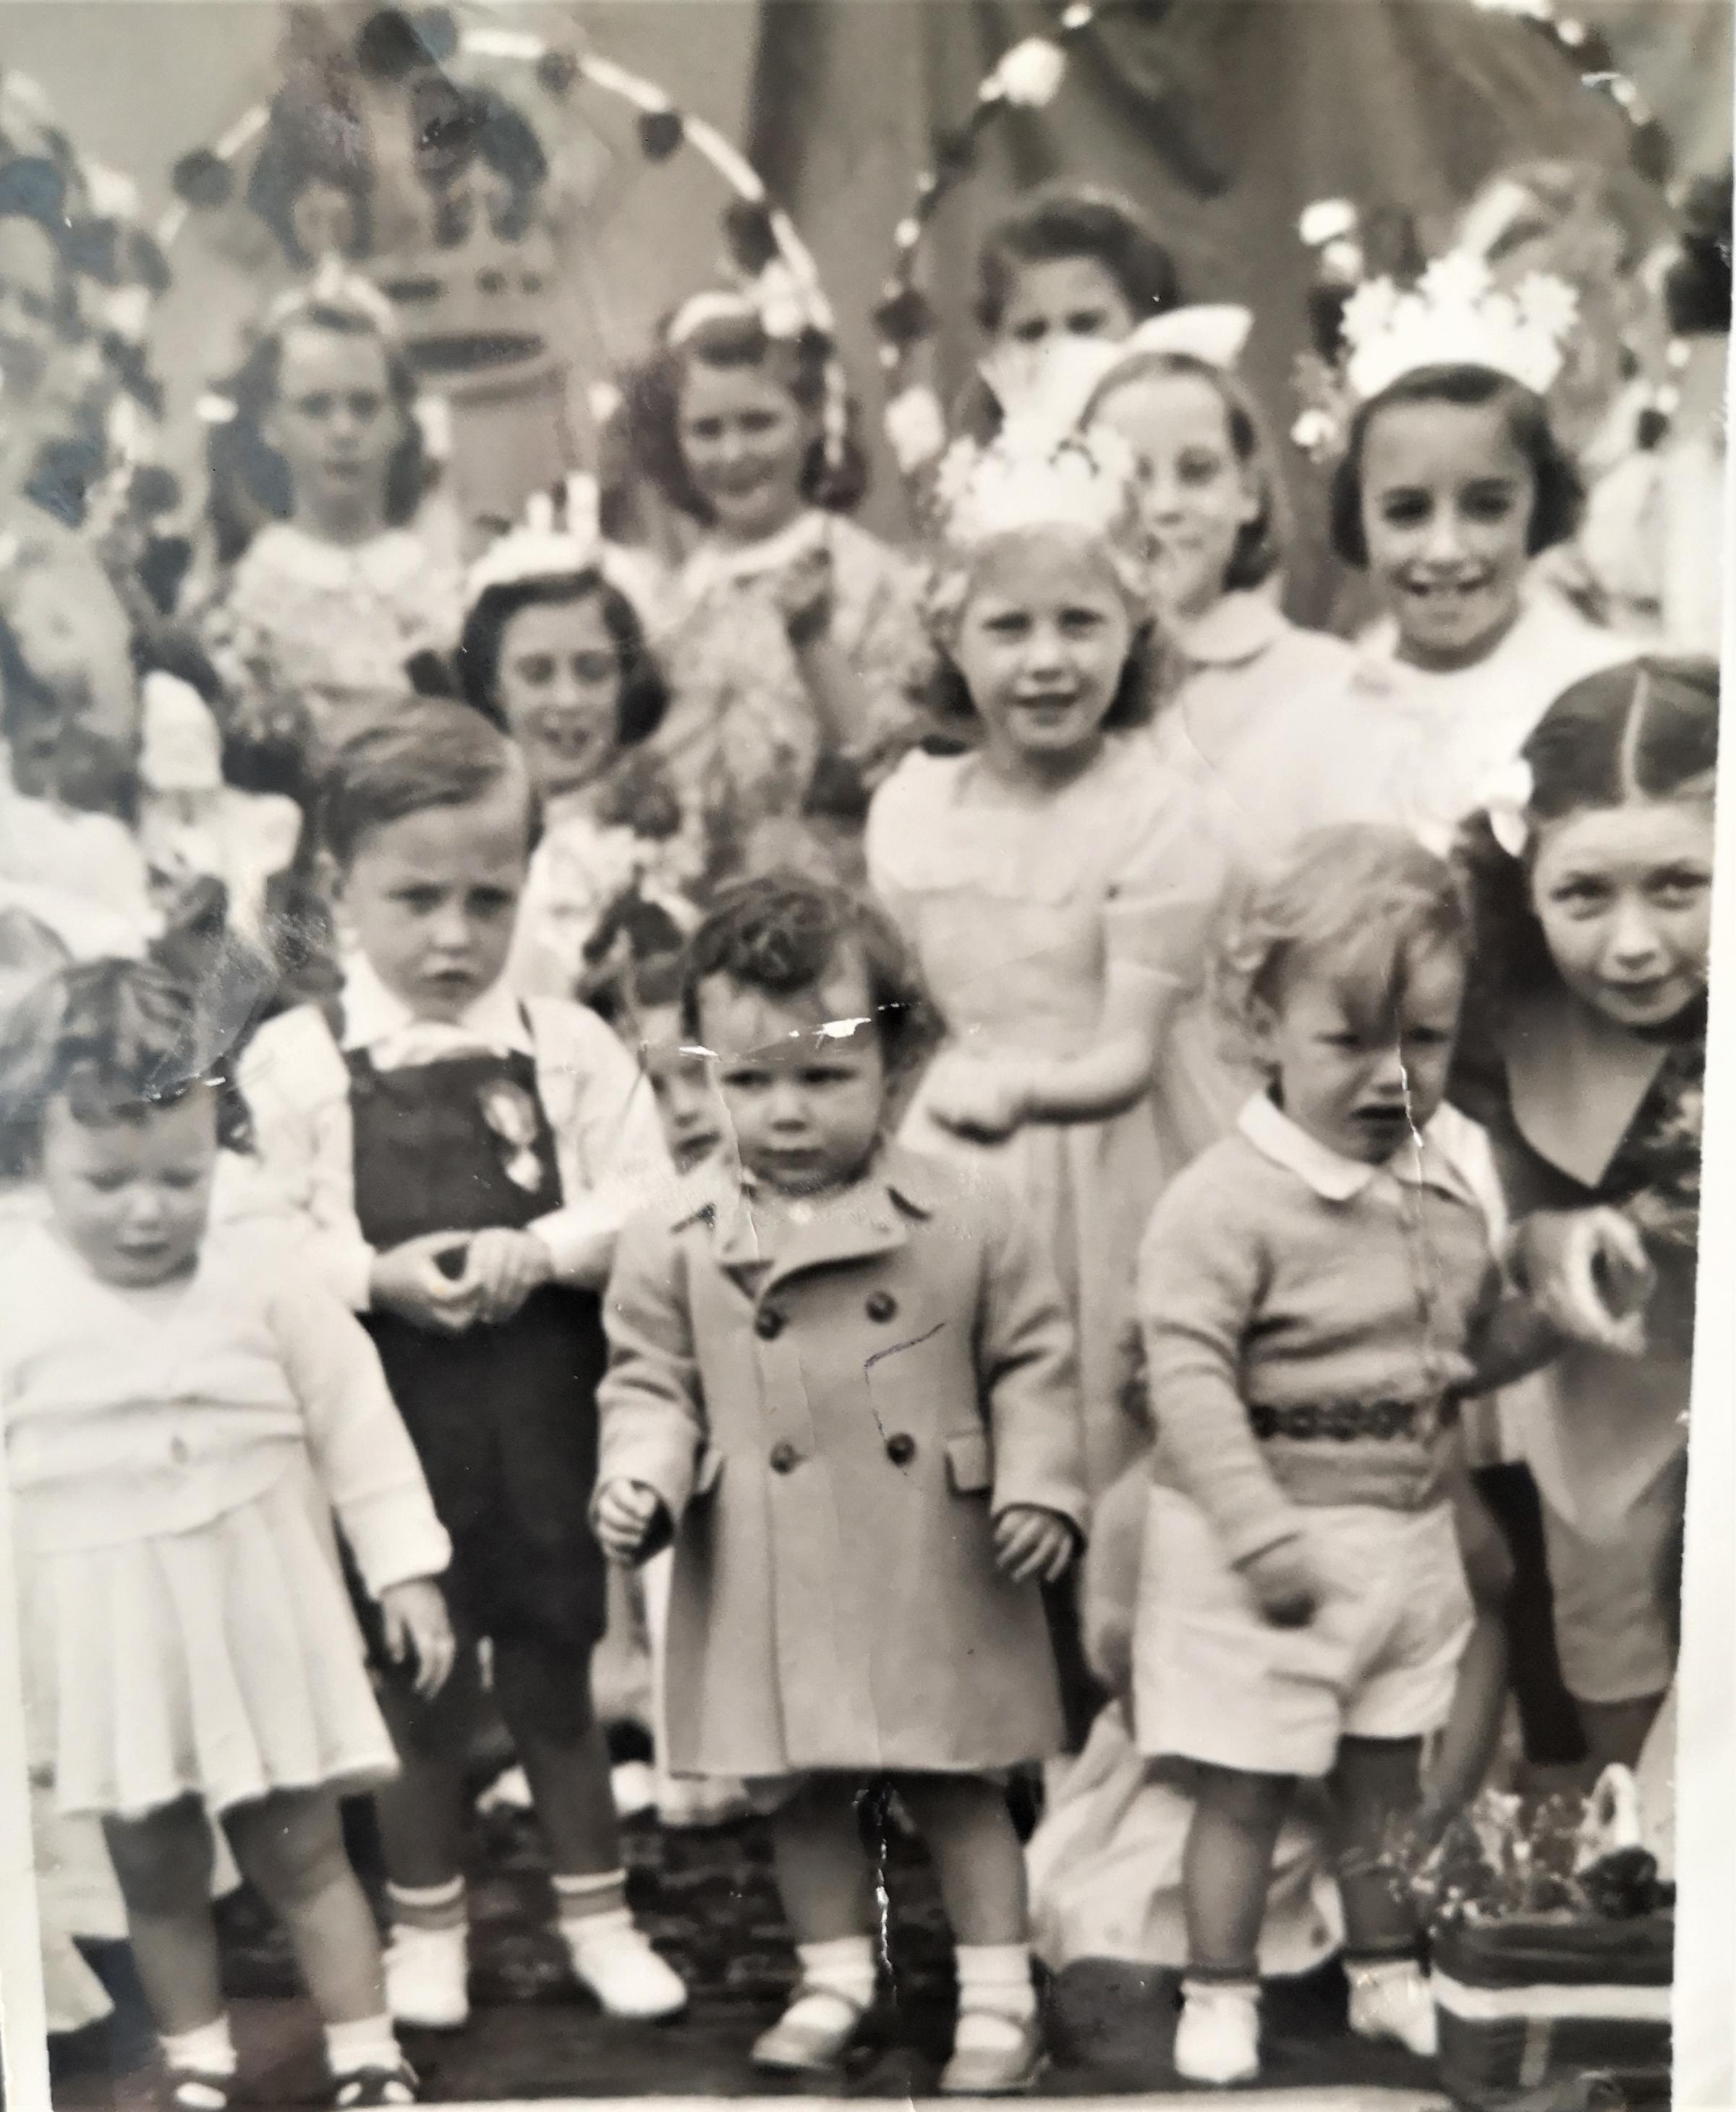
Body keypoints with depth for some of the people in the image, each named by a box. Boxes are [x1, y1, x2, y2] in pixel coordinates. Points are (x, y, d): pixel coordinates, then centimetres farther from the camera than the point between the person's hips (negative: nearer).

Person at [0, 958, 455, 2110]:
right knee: (155, 1867, 13)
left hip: (261, 1609, -1)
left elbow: (355, 1420, -1)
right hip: (105, 1633, 1)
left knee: (300, 1850, 8)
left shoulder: (263, 1282, -8)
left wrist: (406, 1568, 0)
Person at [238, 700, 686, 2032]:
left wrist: (539, 1250, -17)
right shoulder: (295, 1062, -6)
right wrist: (377, 1277, -20)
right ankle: (426, 1925, 32)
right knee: (416, 1683, 13)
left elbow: (645, 1200, -3)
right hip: (389, 1416, -1)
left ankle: (596, 1913, 32)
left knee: (554, 1672, 14)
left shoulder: (567, 1047, -2)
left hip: (544, 1412, 1)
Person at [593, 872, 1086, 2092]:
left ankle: (999, 1995, 23)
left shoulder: (965, 1221, -5)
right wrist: (641, 1479, -13)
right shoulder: (679, 1243, -3)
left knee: (958, 1790, 9)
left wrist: (1039, 1486, -9)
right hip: (773, 1584, 2)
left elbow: (1030, 1362, 1)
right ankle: (836, 1979, 32)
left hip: (937, 1573, -1)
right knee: (807, 1792, 14)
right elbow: (650, 1381, 4)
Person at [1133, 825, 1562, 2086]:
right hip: (1271, 1543, -6)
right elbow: (1189, 1377, -24)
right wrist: (1262, 1535, -28)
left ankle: (1390, 1977, 35)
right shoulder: (1226, 1202, -19)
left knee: (1389, 1774, 19)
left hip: (1412, 1536, 6)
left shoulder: (1450, 1184, 5)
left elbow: (1475, 1340, 17)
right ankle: (1220, 1998, 21)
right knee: (1247, 1785, 4)